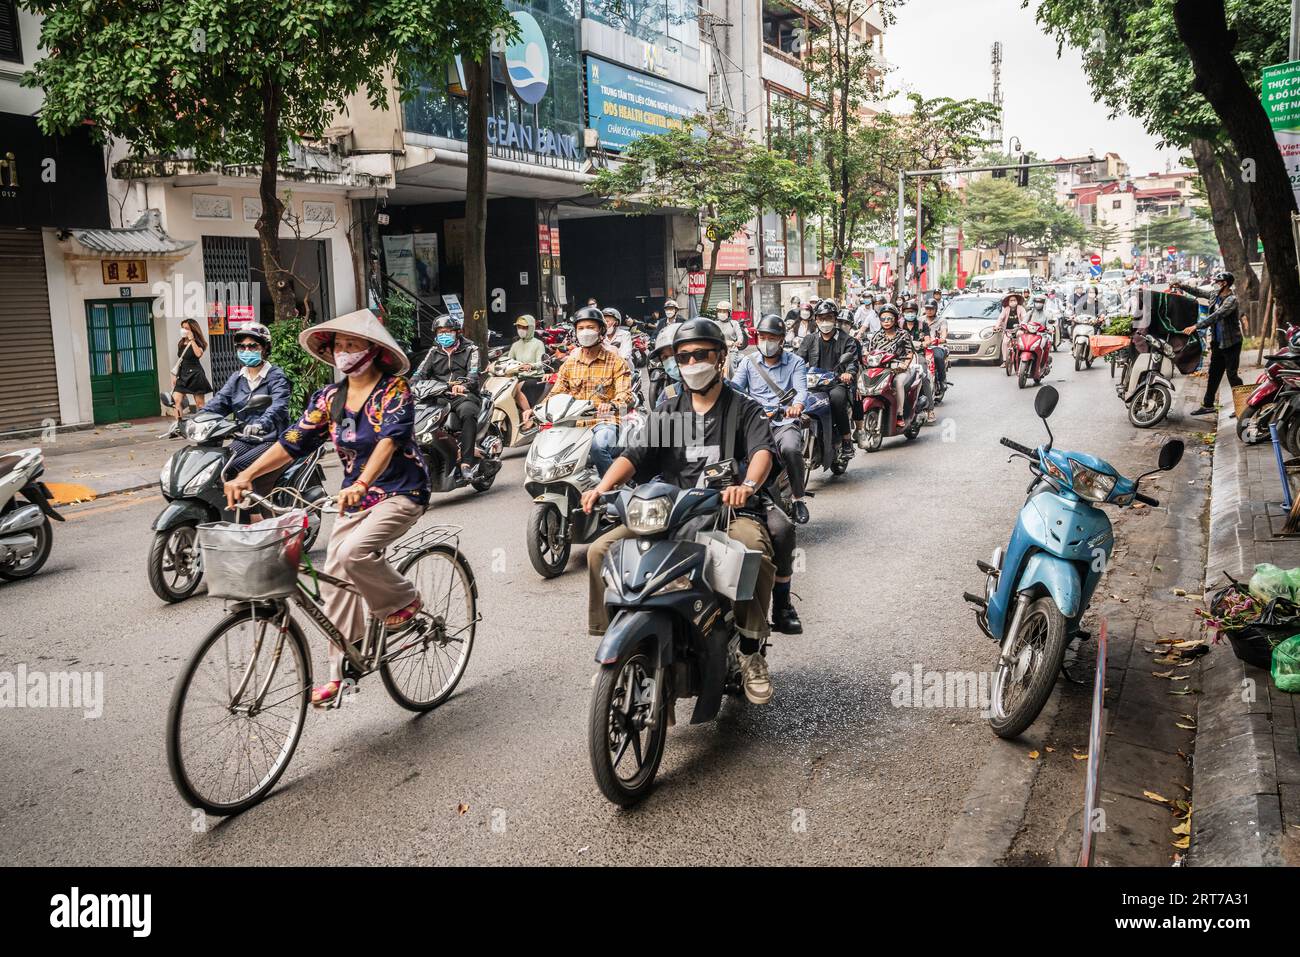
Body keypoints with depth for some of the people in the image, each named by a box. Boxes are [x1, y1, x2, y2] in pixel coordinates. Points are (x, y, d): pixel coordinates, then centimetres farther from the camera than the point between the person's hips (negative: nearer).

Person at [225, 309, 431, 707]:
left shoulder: (394, 390, -11)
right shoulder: (329, 397, 6)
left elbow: (389, 439, -27)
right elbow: (292, 441, 1)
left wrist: (362, 483, -43)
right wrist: (246, 475, -13)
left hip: (400, 493, -6)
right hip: (355, 498, 6)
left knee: (354, 552, -29)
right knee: (335, 578, -2)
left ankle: (404, 600, -1)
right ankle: (338, 673, 8)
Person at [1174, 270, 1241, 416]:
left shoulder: (1231, 300, -20)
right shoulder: (1215, 294, 5)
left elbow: (1217, 316, -30)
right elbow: (1198, 291, 20)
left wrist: (1196, 326, -36)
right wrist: (1182, 286, 9)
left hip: (1231, 343, -8)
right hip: (1218, 342, 8)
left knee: (1232, 375, -5)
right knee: (1213, 374, 12)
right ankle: (1208, 405, 18)